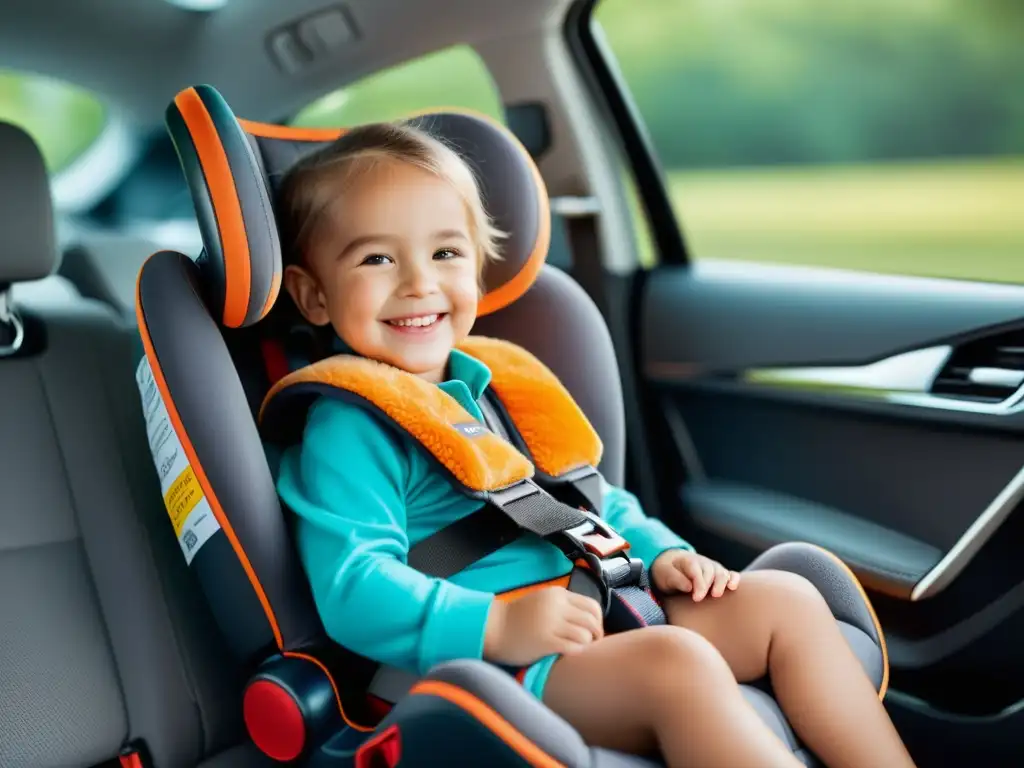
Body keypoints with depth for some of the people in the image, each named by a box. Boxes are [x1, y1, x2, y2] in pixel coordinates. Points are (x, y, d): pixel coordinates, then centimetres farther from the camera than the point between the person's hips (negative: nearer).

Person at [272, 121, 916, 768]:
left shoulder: (492, 389, 19)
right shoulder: (346, 430, -8)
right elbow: (354, 591, -19)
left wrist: (658, 552, 10)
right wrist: (495, 627, -28)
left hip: (605, 615, 9)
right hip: (499, 669, -9)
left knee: (785, 601, 1)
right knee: (678, 662, -32)